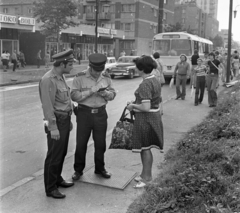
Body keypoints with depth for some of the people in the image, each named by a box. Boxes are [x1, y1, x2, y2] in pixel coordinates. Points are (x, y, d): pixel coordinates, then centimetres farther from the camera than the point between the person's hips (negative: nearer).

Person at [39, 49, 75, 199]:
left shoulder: (61, 77, 10)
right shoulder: (48, 80, -19)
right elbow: (47, 106, -21)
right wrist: (53, 127, -21)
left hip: (65, 120, 9)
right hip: (56, 121, -9)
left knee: (62, 152, 18)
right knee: (54, 155, 0)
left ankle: (57, 179, 34)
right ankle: (50, 188, 11)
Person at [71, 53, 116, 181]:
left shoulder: (106, 77, 4)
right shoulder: (80, 78, -8)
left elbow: (112, 94, 9)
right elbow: (74, 96, -15)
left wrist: (105, 93, -14)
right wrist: (91, 90, -23)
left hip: (100, 113, 3)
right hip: (84, 113, -3)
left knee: (100, 143, 11)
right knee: (81, 143, 5)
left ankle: (100, 169, 29)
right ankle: (78, 170, 22)